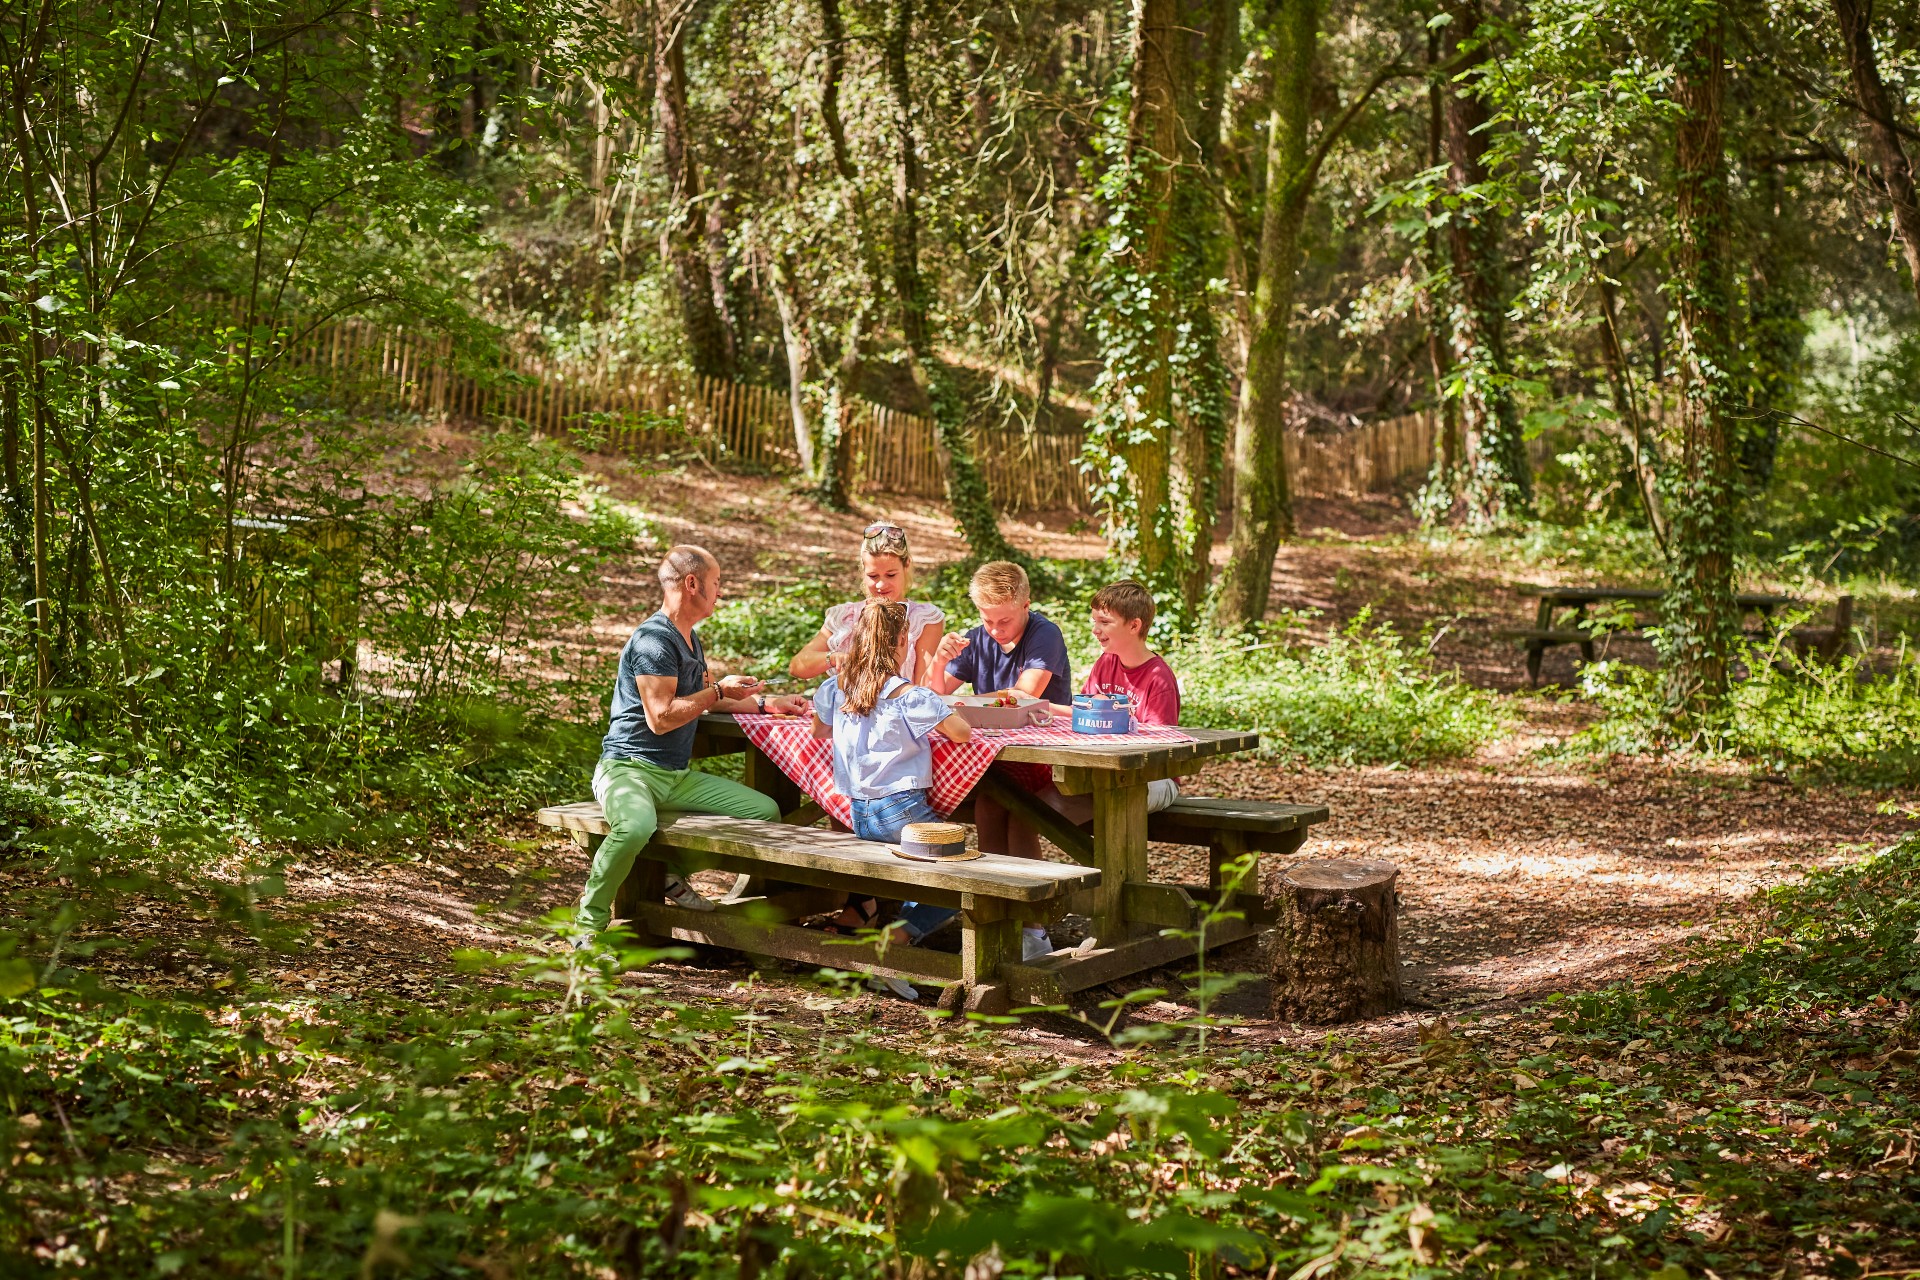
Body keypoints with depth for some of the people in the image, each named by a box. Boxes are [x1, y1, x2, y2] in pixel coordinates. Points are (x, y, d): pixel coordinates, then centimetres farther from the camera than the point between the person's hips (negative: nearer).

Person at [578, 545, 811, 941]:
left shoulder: (691, 639, 18)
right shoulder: (654, 639, -14)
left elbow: (701, 700, 34)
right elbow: (660, 718, -21)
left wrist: (765, 703, 26)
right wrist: (719, 691, -11)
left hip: (678, 777, 9)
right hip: (629, 769, -9)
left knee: (766, 811, -2)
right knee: (636, 826, -42)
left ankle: (677, 874, 11)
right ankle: (589, 925, -21)